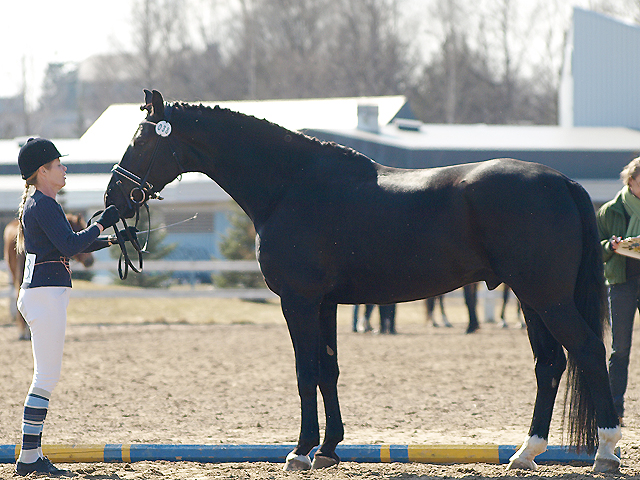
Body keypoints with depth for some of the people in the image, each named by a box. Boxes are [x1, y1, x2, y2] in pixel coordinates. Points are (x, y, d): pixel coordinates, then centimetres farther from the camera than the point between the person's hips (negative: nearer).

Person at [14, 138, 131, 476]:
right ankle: (28, 457, -9)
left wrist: (112, 239, 20)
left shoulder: (37, 204, 19)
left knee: (46, 377, 11)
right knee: (47, 376, -9)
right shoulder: (43, 204, -13)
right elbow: (69, 246, -20)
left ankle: (33, 455, 11)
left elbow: (68, 245, 26)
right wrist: (101, 224, -10)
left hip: (40, 293, 11)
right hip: (46, 293, -11)